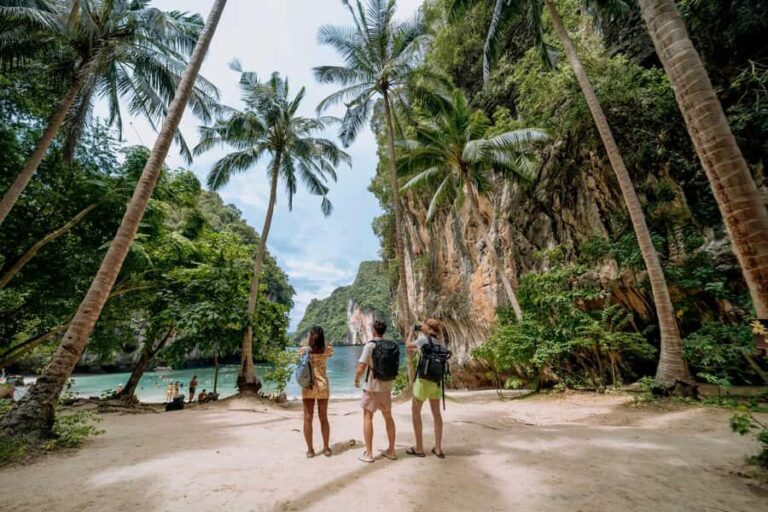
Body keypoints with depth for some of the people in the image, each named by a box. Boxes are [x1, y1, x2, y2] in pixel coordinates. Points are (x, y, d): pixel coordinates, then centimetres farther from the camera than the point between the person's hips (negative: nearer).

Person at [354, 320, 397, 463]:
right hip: (387, 386, 5)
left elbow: (361, 368, -16)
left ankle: (368, 453, 13)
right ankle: (391, 450, 26)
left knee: (367, 417, 8)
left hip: (372, 386, -5)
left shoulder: (369, 345, -15)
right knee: (388, 416, 17)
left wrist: (356, 379, 2)